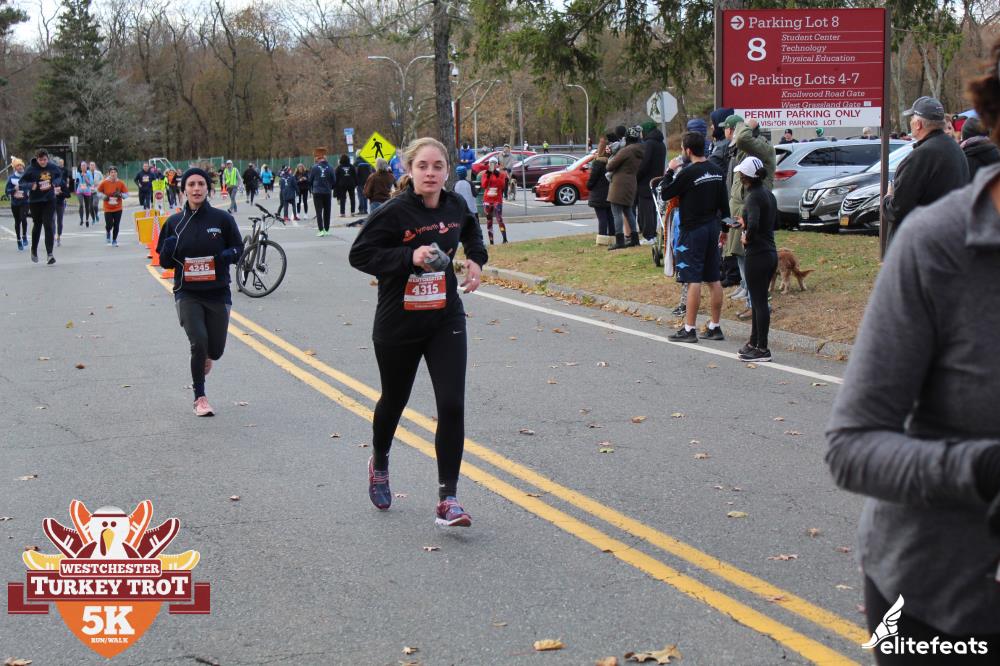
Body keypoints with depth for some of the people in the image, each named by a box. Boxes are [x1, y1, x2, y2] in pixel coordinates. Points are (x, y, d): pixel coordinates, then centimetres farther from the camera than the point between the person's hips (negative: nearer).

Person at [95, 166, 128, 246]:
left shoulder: (120, 183, -3)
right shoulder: (104, 183, -5)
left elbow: (126, 194, 3)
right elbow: (98, 192, 8)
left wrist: (120, 195, -17)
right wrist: (104, 196, -10)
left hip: (118, 208, 1)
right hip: (108, 209, -1)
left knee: (116, 226, 0)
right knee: (109, 225, -7)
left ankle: (114, 241, 18)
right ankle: (108, 232, 29)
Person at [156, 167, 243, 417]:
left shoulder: (222, 218, -3)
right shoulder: (174, 223, 1)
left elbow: (239, 249, 7)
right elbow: (165, 262, 7)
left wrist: (229, 254, -15)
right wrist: (169, 250, -15)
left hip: (218, 293, 0)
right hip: (187, 295, 0)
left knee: (215, 350, 5)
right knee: (198, 342, -16)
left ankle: (205, 357, 45)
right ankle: (200, 397, 2)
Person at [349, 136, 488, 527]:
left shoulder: (455, 206, 0)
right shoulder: (394, 213, -16)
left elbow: (471, 230, 23)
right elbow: (360, 254, -17)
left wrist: (476, 259, 4)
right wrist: (410, 256, -27)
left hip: (446, 322, 3)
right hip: (398, 326, -3)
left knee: (452, 407, -9)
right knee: (394, 401, 18)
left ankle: (447, 499, -3)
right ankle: (379, 463, 49)